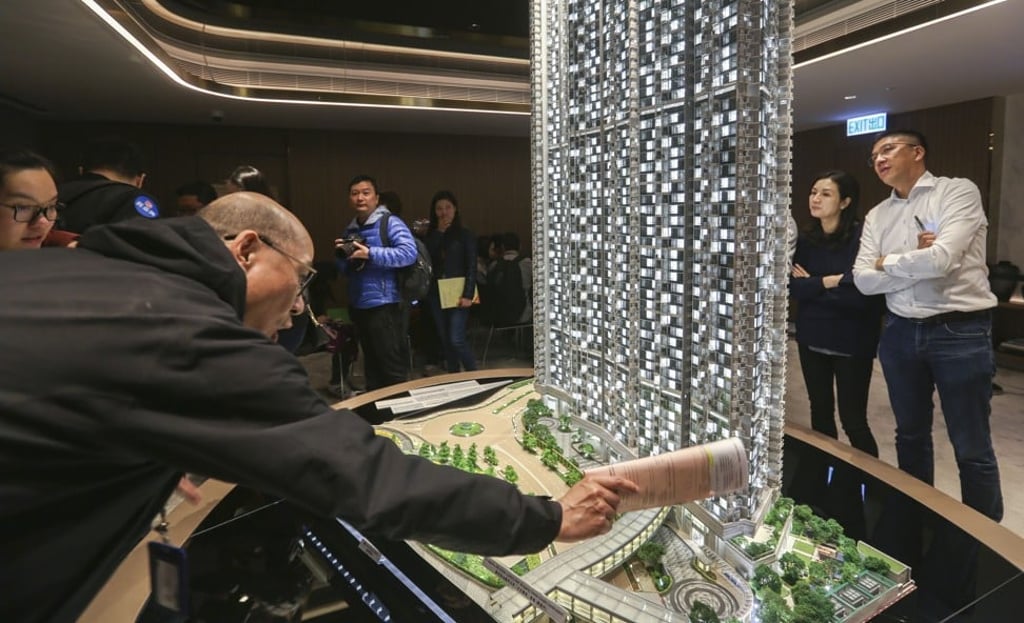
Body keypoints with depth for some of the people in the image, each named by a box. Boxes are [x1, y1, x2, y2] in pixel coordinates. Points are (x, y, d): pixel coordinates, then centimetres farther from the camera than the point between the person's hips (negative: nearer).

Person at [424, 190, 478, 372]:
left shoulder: (465, 235, 1)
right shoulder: (431, 235, 12)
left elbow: (472, 267, -6)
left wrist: (468, 294, -13)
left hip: (457, 293, -4)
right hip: (436, 294, 4)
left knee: (457, 340, -12)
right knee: (445, 341, 9)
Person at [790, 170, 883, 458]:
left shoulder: (862, 237, -12)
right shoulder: (806, 239, 5)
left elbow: (861, 293, -20)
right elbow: (794, 286, -4)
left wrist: (813, 285, -11)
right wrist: (831, 281, -15)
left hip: (851, 342, -5)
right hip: (812, 338, 5)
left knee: (853, 420, 1)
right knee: (821, 413, 15)